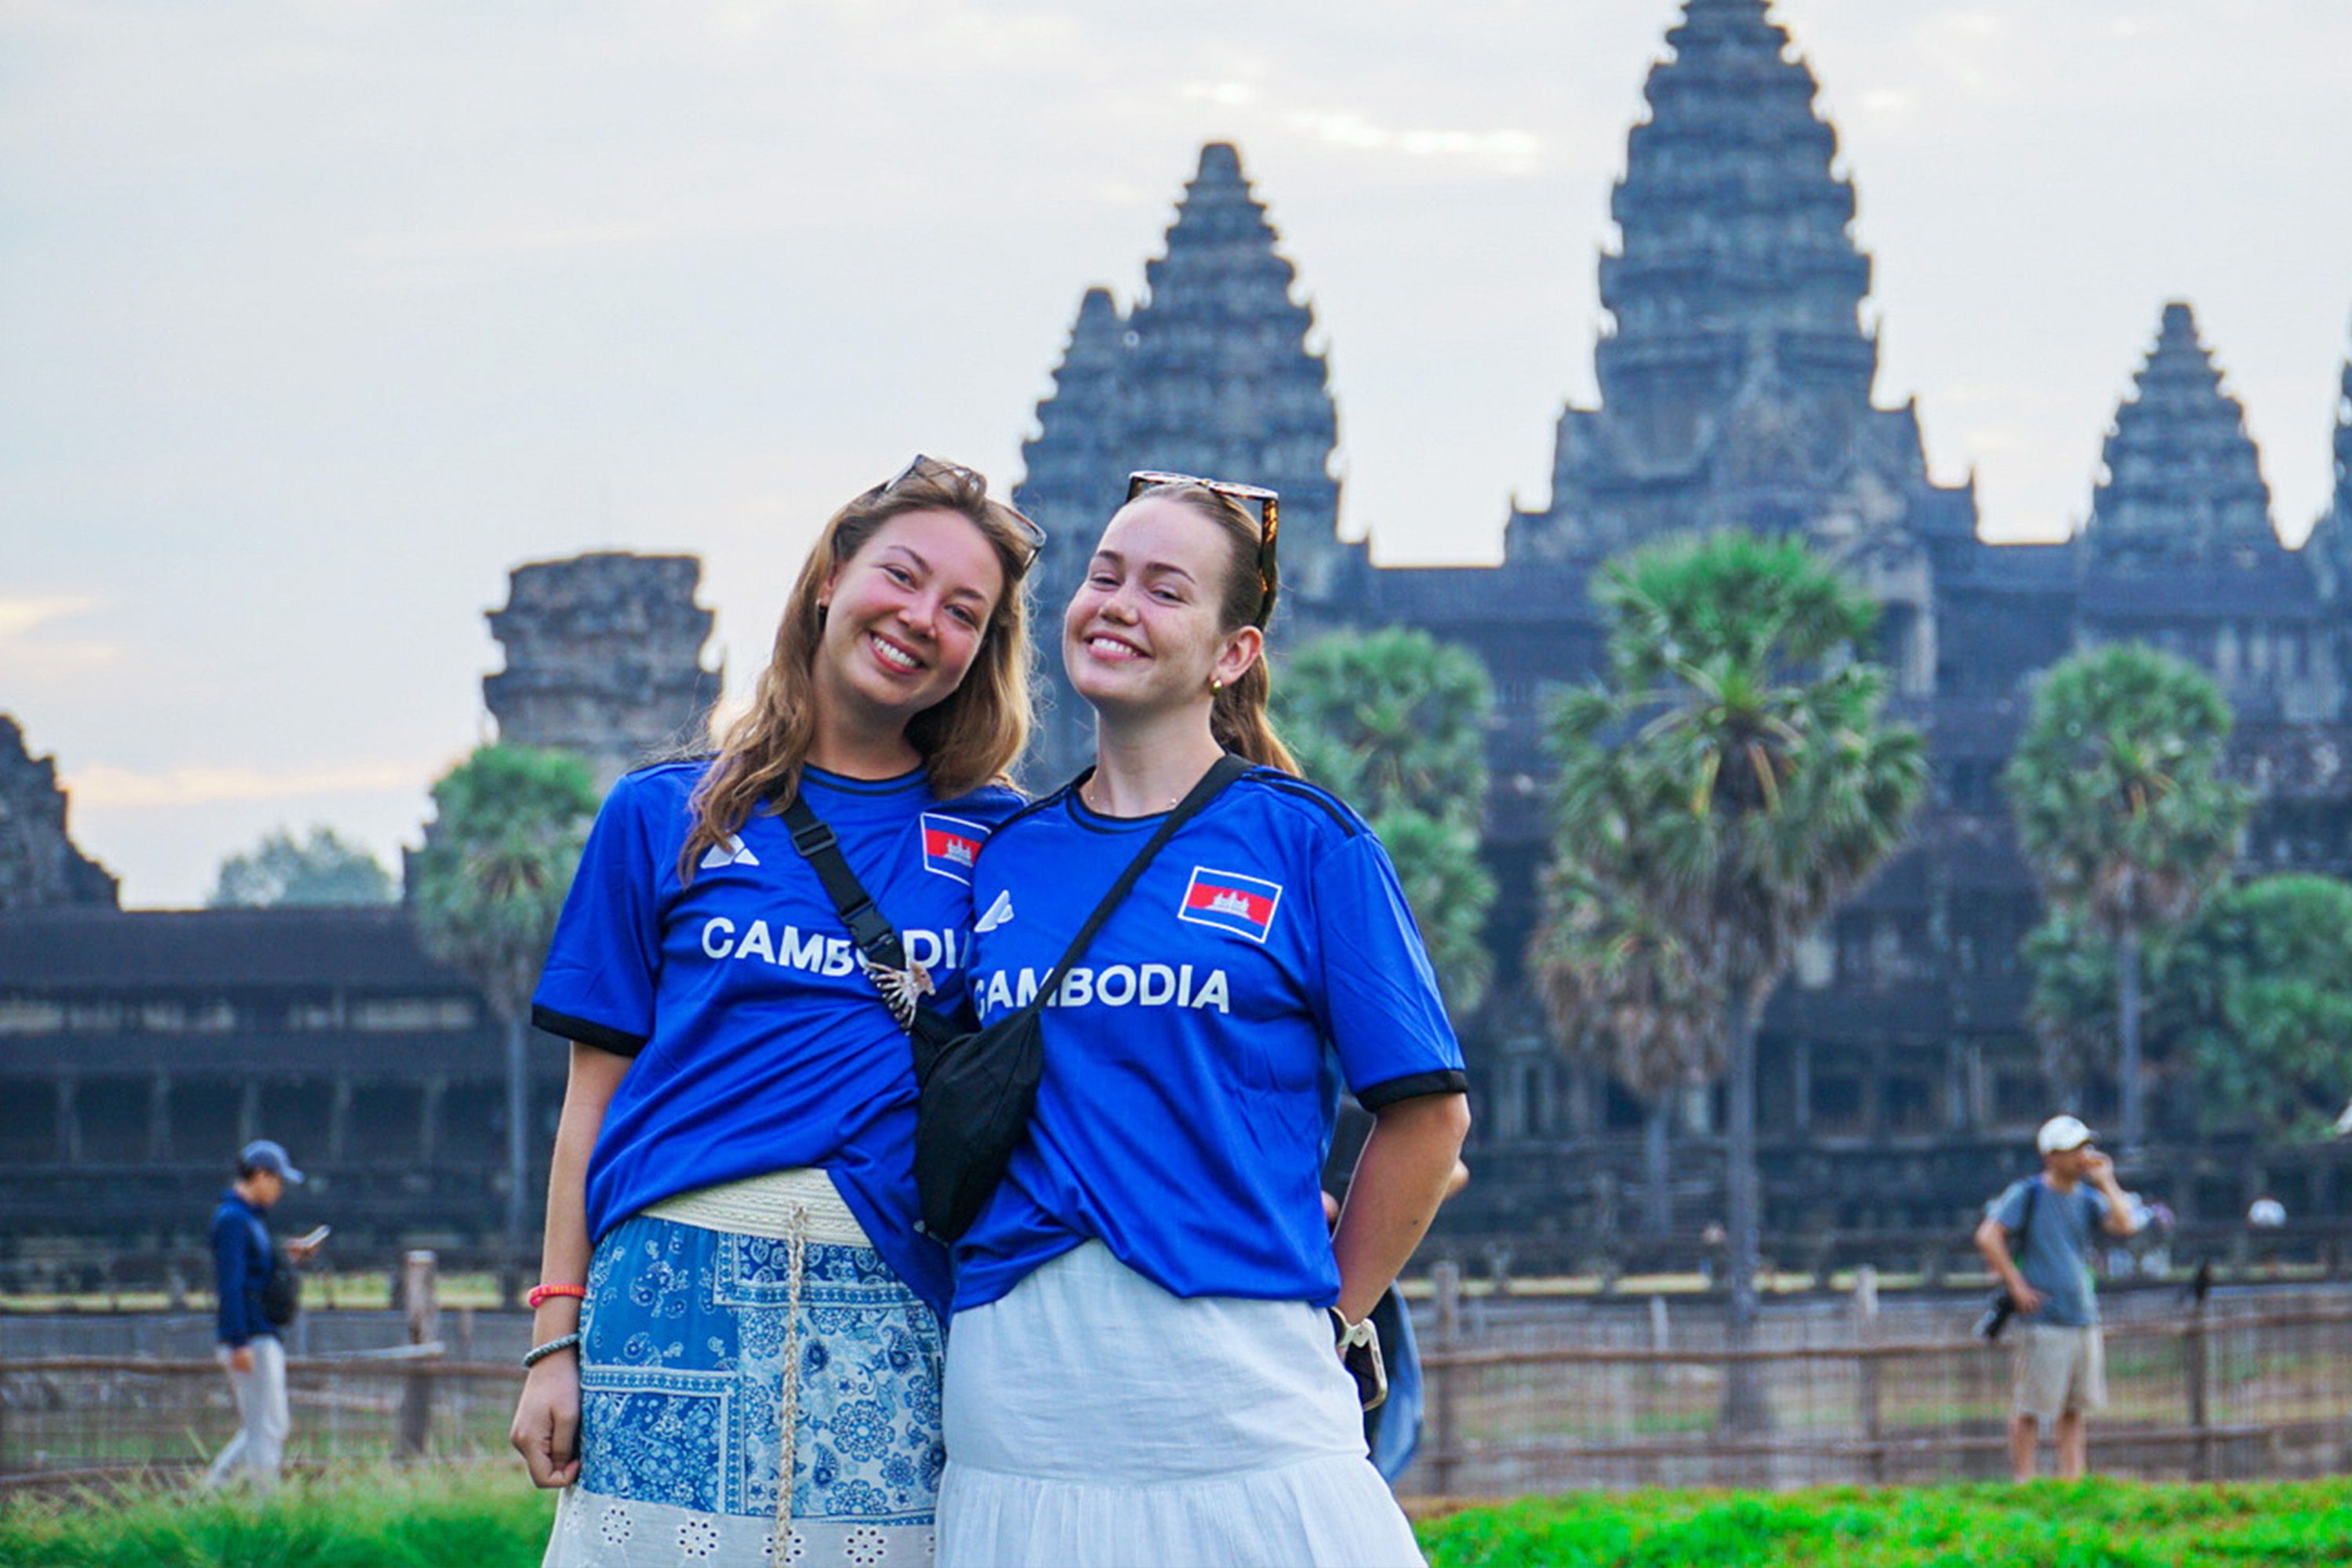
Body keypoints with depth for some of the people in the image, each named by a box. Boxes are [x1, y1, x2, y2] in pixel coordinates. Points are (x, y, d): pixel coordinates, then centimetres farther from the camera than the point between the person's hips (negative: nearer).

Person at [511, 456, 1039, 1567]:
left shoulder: (1001, 842, 12)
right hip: (677, 1296, 0)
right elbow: (595, 1094, 11)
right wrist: (555, 1339, 5)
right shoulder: (664, 819, 12)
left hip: (894, 1319, 0)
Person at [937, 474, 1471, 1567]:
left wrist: (1323, 1319, 0)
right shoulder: (1005, 860, 13)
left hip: (1234, 1384, -3)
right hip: (1017, 1388, 3)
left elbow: (1427, 1113, 1)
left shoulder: (1303, 840, 2)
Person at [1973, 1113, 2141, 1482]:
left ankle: (2071, 1480, 13)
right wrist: (2017, 1287, -14)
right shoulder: (2027, 1194, -4)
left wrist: (2106, 1182, -2)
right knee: (2031, 1407, -5)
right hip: (2044, 1320, -6)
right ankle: (2023, 1482, -2)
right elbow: (1988, 1237, -12)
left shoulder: (2089, 1198, 13)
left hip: (2084, 1317, 6)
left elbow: (2126, 1226, -2)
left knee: (2074, 1409, 9)